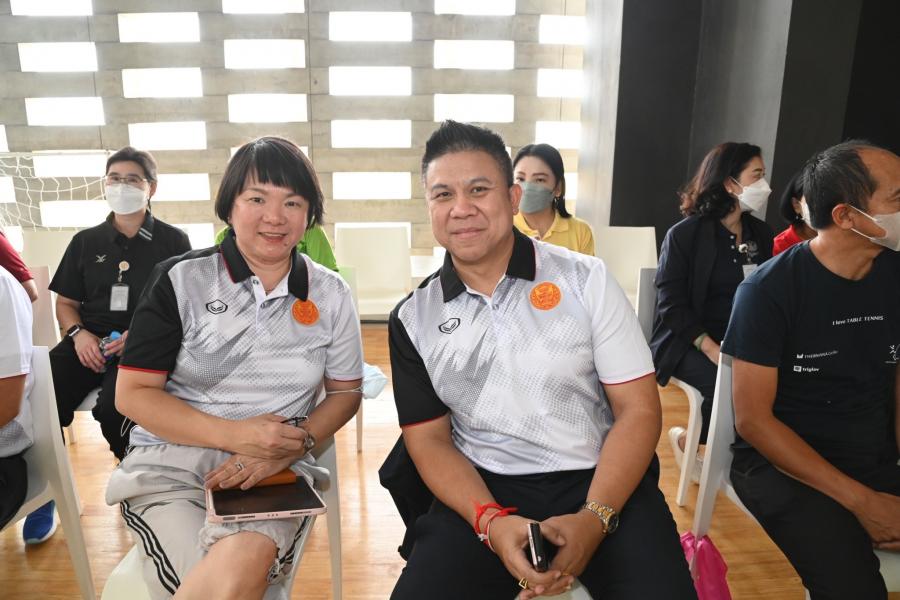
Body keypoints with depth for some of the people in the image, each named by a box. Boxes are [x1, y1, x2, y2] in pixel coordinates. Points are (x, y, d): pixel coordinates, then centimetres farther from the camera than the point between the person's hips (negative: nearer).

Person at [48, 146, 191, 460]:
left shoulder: (173, 240, 9)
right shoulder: (85, 241, 20)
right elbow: (65, 303, 22)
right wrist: (78, 333, -1)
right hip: (90, 343, 4)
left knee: (114, 405, -34)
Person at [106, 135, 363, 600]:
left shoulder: (330, 294, 4)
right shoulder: (181, 279, -2)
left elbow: (345, 392, 10)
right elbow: (132, 393, -2)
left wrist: (294, 443, -11)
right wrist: (232, 435, -15)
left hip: (279, 473, 1)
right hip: (170, 464, 0)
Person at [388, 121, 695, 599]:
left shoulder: (585, 280, -4)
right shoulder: (413, 319, 0)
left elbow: (638, 410, -4)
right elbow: (430, 440, 2)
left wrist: (594, 518, -17)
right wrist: (491, 521, -16)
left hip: (600, 480, -1)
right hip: (484, 490, 2)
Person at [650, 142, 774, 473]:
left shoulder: (762, 233, 11)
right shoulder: (684, 234, -6)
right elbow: (673, 304, -11)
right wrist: (711, 349, -22)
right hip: (688, 342, -5)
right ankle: (687, 440, 0)